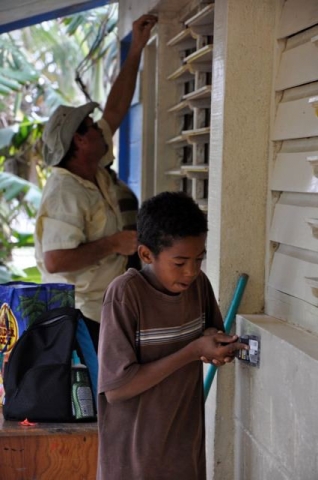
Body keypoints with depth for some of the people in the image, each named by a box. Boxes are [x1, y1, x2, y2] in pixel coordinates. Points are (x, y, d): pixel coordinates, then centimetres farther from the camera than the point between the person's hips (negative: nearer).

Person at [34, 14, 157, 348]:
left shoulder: (94, 170, 6)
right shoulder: (65, 193, -22)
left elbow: (115, 111, 13)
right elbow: (55, 261, -31)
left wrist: (136, 49, 13)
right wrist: (113, 244, -21)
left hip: (102, 307, 9)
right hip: (82, 317, -9)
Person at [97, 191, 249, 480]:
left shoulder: (199, 284, -3)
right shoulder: (125, 294, -19)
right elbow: (115, 388, -22)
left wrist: (218, 344, -10)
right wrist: (193, 351, -23)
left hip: (186, 449, 5)